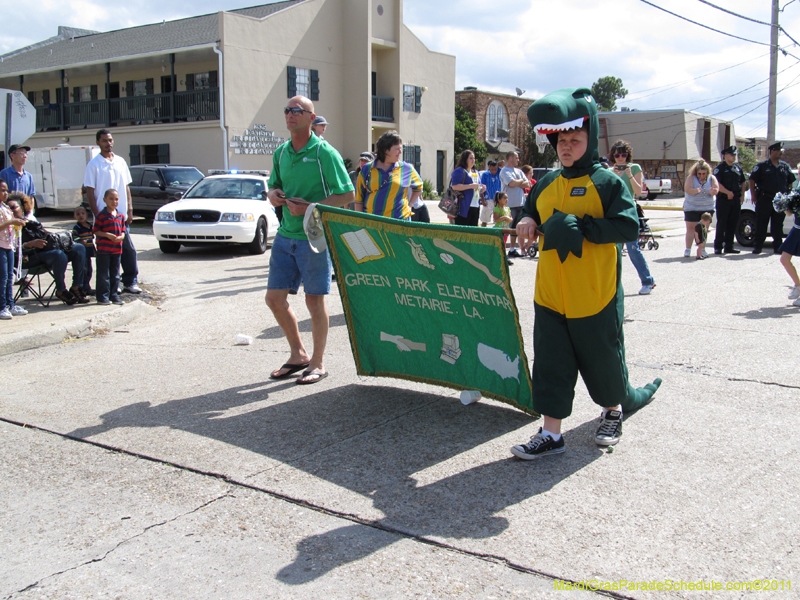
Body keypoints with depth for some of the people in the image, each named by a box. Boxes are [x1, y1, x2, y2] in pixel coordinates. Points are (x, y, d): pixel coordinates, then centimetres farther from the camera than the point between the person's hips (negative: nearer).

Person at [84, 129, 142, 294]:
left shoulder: (120, 161, 12)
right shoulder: (94, 164, -3)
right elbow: (90, 192, -5)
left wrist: (130, 210, 7)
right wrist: (97, 215, -11)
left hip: (121, 214, 5)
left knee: (129, 249, 4)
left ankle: (130, 282, 12)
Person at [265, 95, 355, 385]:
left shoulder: (324, 153, -9)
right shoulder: (281, 152, 11)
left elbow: (347, 195, -11)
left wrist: (308, 208, -19)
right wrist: (274, 195, -2)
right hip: (285, 234, 7)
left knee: (314, 300, 1)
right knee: (274, 297, 7)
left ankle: (317, 363, 16)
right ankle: (298, 354, 26)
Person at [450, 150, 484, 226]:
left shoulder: (476, 172, 22)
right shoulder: (459, 171, -4)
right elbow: (455, 186, -17)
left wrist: (482, 189, 6)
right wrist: (471, 186, -18)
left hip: (475, 207, 8)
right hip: (463, 207, -8)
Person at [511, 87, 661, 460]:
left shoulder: (608, 182, -7)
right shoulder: (547, 184, 10)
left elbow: (629, 227, -17)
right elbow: (531, 212, 27)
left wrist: (579, 226, -24)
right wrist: (527, 222, 2)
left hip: (595, 296, -4)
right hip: (550, 295, 5)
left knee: (602, 357, 12)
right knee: (550, 362, 3)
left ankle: (613, 411, 40)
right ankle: (551, 433, 11)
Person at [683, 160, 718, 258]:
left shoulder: (712, 178, 3)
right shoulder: (691, 177, -5)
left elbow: (716, 190, -8)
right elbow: (687, 189, -19)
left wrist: (713, 191, -32)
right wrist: (696, 191, -39)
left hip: (707, 208, 3)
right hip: (691, 208, -3)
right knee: (691, 228, -5)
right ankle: (688, 249, -3)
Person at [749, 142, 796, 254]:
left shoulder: (785, 166, 12)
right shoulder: (762, 165, 0)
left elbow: (791, 181, 18)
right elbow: (752, 180, 0)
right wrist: (753, 195, -5)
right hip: (764, 199, -3)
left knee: (778, 225, 7)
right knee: (761, 224, 0)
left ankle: (777, 247, 12)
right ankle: (757, 246, 6)